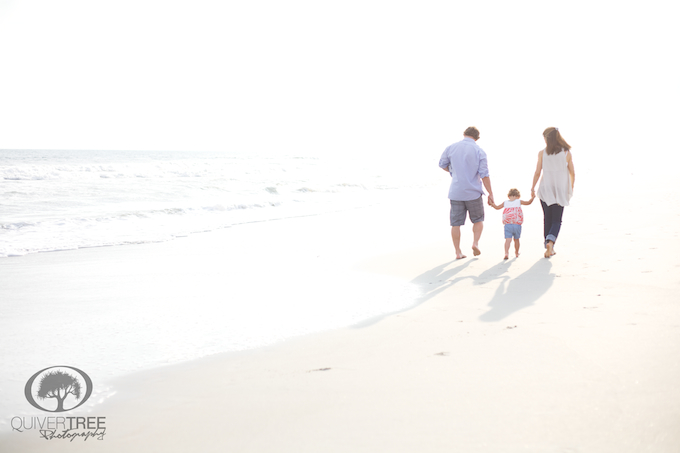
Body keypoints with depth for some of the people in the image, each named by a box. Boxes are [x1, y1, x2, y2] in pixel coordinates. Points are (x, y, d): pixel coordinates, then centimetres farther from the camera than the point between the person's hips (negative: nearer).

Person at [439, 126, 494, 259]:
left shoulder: (451, 148, 0)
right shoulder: (479, 151, -7)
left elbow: (442, 164, 14)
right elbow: (484, 175, -9)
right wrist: (490, 193, -2)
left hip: (455, 192, 2)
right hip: (473, 192, -2)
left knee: (456, 223, 6)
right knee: (478, 220, 17)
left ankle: (458, 252, 6)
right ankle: (475, 242, -3)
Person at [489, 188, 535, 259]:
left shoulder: (505, 202, 8)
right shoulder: (519, 201, 5)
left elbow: (497, 207, 21)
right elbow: (528, 202, 13)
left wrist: (492, 204, 36)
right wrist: (532, 198, 27)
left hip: (507, 225, 0)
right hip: (517, 224, 0)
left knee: (508, 239, -8)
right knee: (516, 239, 16)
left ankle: (506, 253, -25)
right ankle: (517, 253, 31)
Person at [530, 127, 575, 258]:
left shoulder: (542, 153, -5)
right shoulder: (567, 153, -2)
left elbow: (537, 173, -6)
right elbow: (572, 173, 3)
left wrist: (532, 188, 5)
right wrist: (571, 188, 18)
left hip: (545, 189, 0)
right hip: (561, 190, 0)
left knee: (547, 219, 14)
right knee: (557, 220, 7)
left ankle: (549, 247, 16)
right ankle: (550, 241, -19)